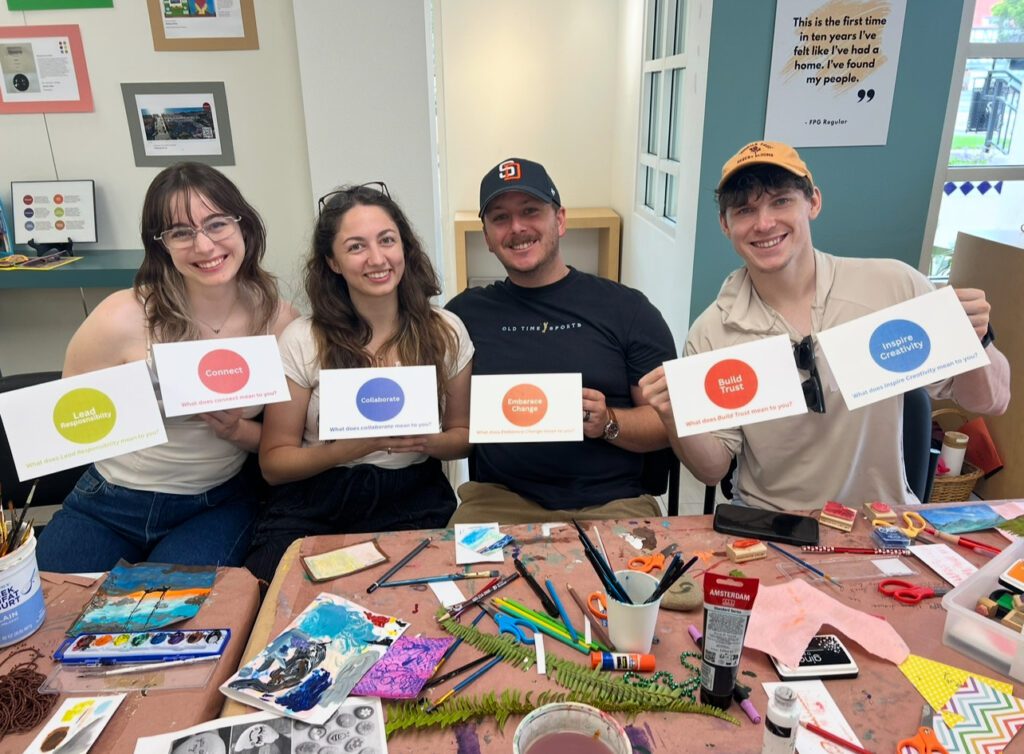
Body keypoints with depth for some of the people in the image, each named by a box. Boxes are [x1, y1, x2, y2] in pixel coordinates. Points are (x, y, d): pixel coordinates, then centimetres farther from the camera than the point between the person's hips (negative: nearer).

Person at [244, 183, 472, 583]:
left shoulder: (446, 332, 0)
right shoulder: (302, 341, -5)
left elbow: (462, 436, 9)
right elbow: (274, 462, -2)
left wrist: (426, 442, -15)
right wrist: (357, 446, -19)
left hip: (413, 501, 1)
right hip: (315, 502, 0)